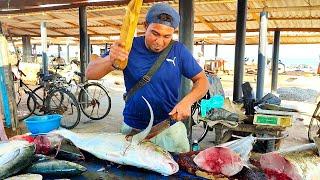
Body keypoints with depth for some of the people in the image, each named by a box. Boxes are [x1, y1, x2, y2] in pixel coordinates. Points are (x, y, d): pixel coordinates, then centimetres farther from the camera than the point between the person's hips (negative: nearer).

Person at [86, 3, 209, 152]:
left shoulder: (179, 51, -6)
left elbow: (202, 81, 1)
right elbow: (90, 74, -12)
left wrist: (187, 101, -19)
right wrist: (110, 59, -35)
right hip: (133, 128, 0)